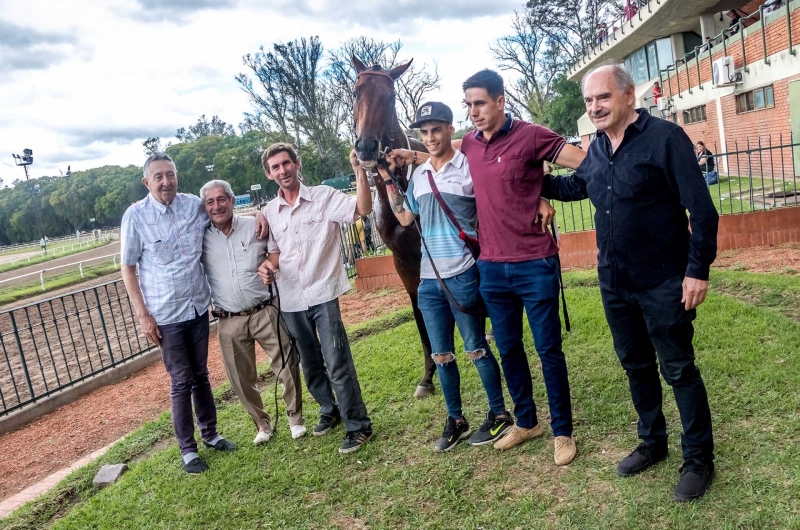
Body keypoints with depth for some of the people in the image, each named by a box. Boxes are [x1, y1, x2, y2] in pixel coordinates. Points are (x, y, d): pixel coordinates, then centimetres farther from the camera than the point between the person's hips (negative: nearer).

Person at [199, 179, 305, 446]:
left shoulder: (256, 226, -1)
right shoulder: (199, 237, 0)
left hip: (266, 312, -1)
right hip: (228, 322, 2)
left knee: (287, 366, 2)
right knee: (241, 379, 10)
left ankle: (295, 417, 25)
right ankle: (262, 423, 32)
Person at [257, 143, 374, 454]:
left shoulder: (324, 197, -6)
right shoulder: (269, 212, 7)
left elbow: (363, 209, -21)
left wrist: (359, 170, -32)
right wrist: (267, 265, -5)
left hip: (323, 295, -5)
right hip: (291, 301, 5)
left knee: (338, 364, -4)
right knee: (310, 365, 18)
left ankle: (358, 426, 10)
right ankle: (330, 411, 40)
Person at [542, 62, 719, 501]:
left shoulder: (664, 137, -13)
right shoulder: (597, 148, 7)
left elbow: (701, 209, -15)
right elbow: (574, 186, 26)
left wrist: (698, 270, -17)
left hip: (663, 282, -7)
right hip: (614, 283, 7)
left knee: (678, 370, 5)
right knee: (636, 366, 18)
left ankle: (699, 459, 24)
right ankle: (653, 443, 37)